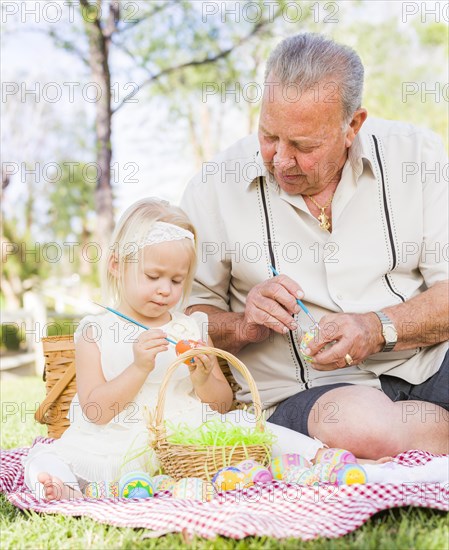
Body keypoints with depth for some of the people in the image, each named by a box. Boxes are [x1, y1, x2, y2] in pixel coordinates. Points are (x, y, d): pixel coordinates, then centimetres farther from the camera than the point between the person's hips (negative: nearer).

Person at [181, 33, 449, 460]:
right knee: (362, 426, -35)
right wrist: (244, 326, -15)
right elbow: (183, 312, 5)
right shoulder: (214, 188, -1)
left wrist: (379, 328, -18)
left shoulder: (414, 154, 2)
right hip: (302, 391, 0)